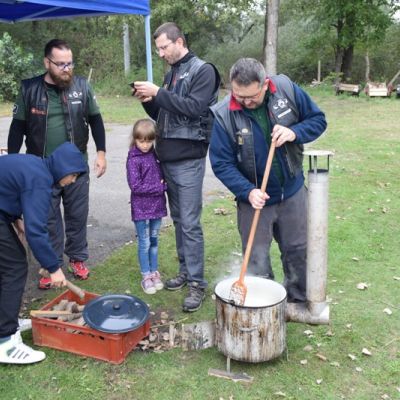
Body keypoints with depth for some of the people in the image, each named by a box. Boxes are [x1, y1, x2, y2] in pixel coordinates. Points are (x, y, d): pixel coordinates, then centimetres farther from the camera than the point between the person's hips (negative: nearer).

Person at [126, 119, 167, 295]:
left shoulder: (154, 154, 4)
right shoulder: (133, 159, -12)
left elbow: (162, 175, 16)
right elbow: (135, 186, -17)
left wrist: (164, 184, -6)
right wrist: (159, 187, -14)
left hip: (157, 205, 5)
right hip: (141, 208, -5)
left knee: (154, 241, 15)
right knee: (144, 243, 5)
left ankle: (154, 272, 27)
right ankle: (146, 276, 18)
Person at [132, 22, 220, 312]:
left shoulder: (203, 70, -5)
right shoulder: (171, 73, 17)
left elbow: (194, 107, -19)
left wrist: (158, 93, -18)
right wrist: (148, 101, 2)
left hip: (189, 158, -7)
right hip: (167, 158, 8)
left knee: (190, 223, -7)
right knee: (178, 220, 13)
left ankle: (197, 283, 1)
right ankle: (185, 270, 24)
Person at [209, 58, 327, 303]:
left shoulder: (287, 89, -12)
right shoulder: (222, 115, -19)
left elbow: (318, 119, -1)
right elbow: (222, 164, -15)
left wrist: (295, 133, -22)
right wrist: (247, 191, -28)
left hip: (293, 192, 3)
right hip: (255, 198, -2)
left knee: (299, 251, 17)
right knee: (257, 263, 8)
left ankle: (299, 300, 40)